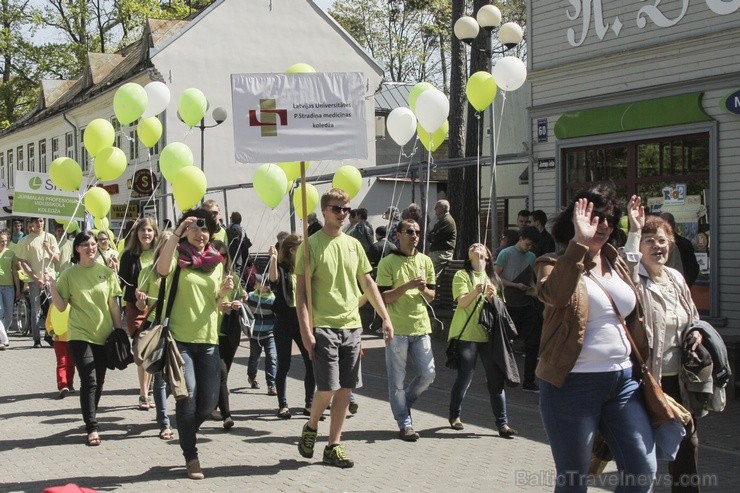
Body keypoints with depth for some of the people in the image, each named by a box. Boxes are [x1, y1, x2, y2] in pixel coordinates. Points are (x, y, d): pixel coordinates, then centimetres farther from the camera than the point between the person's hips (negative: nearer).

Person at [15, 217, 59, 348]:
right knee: (35, 310, -1)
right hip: (34, 279, -2)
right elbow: (23, 262, -2)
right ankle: (36, 339, 2)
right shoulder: (26, 240, 0)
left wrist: (48, 249, -13)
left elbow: (57, 259, 6)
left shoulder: (50, 238, 7)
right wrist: (35, 278, -11)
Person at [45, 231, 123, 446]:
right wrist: (52, 286, -16)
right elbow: (61, 306, -3)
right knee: (89, 381, -12)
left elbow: (113, 305, 8)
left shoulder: (106, 272, 3)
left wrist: (119, 331, 6)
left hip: (104, 334, 3)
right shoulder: (69, 274, -2)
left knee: (99, 382, 10)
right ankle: (92, 428, -7)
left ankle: (90, 417, 31)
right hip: (80, 335, -3)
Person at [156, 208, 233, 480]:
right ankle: (191, 457, 5)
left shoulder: (217, 262, 13)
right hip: (180, 338, -4)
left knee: (209, 401, 4)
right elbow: (162, 269, -26)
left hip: (208, 339, 4)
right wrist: (176, 233, -26)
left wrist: (224, 291, -4)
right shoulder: (178, 256, -1)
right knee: (187, 396, -9)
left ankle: (186, 435, 33)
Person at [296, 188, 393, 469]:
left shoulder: (353, 245, 11)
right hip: (323, 327, -5)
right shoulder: (311, 245, -5)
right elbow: (301, 290, -8)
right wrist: (305, 329, -15)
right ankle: (311, 427, 19)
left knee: (345, 388, 5)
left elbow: (368, 283, 17)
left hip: (351, 325, 5)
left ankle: (334, 446, 14)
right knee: (328, 387, -9)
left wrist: (385, 317, 11)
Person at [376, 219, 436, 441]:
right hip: (397, 328, -5)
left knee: (428, 374, 5)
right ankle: (405, 424, 11)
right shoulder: (388, 262, -5)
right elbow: (383, 297, -9)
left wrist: (423, 289, -8)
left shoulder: (425, 261, 10)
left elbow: (431, 296, 14)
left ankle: (403, 402, 30)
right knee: (397, 379, 2)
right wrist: (408, 285, -20)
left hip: (420, 326, 5)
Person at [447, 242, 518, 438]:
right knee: (464, 377, 2)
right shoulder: (462, 275, 1)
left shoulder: (493, 278, 15)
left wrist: (492, 297, -6)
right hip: (467, 334, -4)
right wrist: (476, 291, -30)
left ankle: (502, 423, 4)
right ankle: (454, 415, 23)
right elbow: (462, 302, -11)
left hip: (489, 334, 4)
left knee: (496, 379, 0)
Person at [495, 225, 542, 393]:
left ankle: (528, 382, 3)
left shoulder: (531, 257, 12)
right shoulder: (506, 254, -5)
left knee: (532, 344, -1)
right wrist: (516, 285, -15)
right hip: (510, 305, -5)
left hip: (528, 305, 5)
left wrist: (533, 287, 1)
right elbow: (495, 277, -7)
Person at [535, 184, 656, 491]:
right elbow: (553, 294, -31)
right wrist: (580, 243, -33)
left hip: (623, 379, 6)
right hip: (573, 384, -6)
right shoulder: (555, 264, -6)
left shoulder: (618, 265, 13)